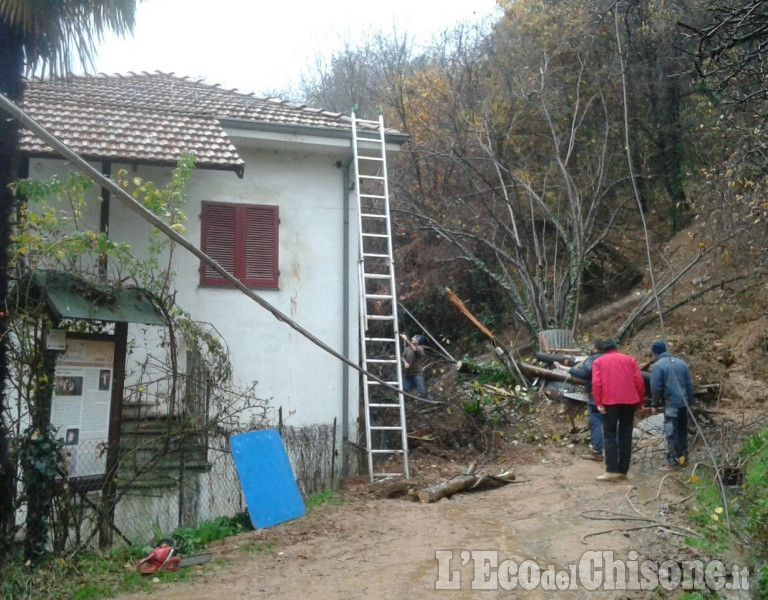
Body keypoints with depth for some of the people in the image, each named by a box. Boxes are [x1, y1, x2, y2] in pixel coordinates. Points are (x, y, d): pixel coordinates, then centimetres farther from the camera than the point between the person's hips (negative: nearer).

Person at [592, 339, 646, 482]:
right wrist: (639, 402, 14)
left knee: (610, 435, 1)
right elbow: (639, 381, 8)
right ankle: (623, 471, 9)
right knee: (625, 435, 8)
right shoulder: (629, 359, 17)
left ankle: (612, 471, -9)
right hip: (630, 400, 2)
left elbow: (596, 383, -4)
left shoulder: (598, 362, 11)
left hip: (610, 401, -2)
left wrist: (598, 403, -6)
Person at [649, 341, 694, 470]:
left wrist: (654, 404, 1)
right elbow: (690, 384, 13)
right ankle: (683, 457, 25)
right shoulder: (681, 362, 11)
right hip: (684, 403, 7)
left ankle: (673, 462, -2)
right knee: (682, 431, 17)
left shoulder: (657, 366, -9)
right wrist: (689, 401, 20)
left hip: (671, 404, -7)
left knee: (671, 433, -3)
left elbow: (656, 388, -11)